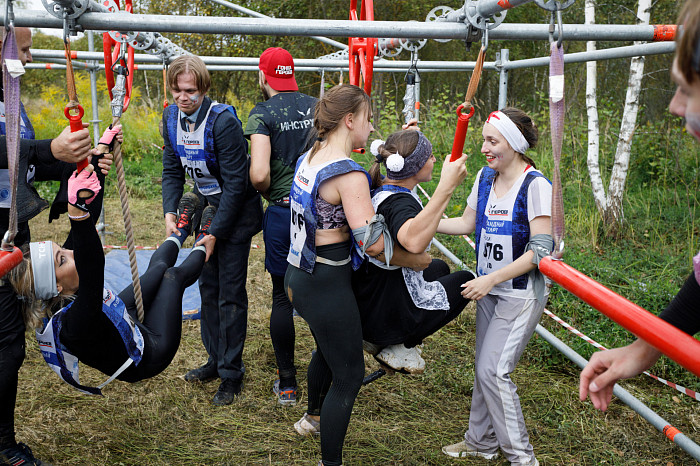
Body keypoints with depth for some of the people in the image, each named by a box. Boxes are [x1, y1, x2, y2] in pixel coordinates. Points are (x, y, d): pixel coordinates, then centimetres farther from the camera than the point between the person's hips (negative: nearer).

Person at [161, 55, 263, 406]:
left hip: (236, 212, -7)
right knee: (208, 287, 13)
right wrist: (170, 212, -10)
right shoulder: (171, 117, -2)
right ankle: (216, 360, 29)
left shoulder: (223, 121, -24)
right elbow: (172, 171, 6)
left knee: (230, 294, -4)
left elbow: (235, 183, -23)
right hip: (206, 207, 7)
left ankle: (231, 373, 9)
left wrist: (215, 234, -23)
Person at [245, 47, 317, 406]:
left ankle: (286, 384, 18)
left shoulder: (262, 113, -7)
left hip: (283, 212, -4)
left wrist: (267, 192, 1)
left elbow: (259, 173, -19)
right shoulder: (318, 106, 6)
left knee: (283, 297, 9)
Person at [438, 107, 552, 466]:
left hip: (522, 293, -7)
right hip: (488, 289, 7)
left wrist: (491, 279, -23)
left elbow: (540, 251, -21)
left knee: (493, 370, -7)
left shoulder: (536, 186, -18)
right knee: (484, 366, 15)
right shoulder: (485, 177, 3)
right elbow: (467, 224, 11)